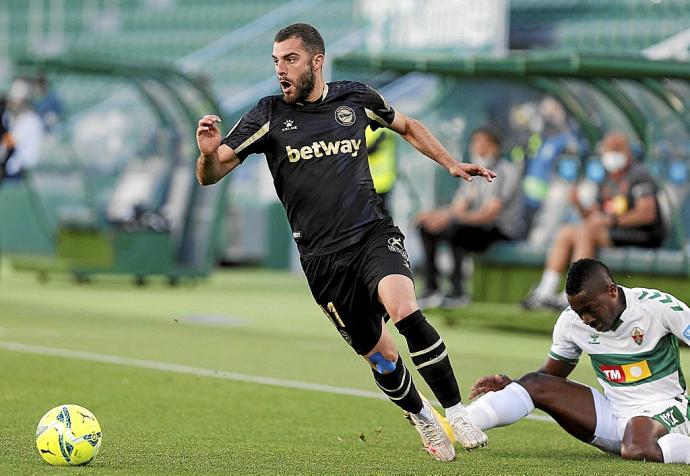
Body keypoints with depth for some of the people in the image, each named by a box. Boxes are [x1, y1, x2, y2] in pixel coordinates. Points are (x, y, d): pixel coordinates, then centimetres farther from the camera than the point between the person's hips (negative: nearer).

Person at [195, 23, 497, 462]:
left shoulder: (356, 98, 3)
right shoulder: (269, 116, -2)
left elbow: (407, 126, 24)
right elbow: (210, 176, -5)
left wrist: (451, 163, 16)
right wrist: (209, 153, -28)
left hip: (374, 233, 0)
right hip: (322, 257, 0)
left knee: (405, 312, -28)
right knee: (380, 354, 3)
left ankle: (457, 414, -17)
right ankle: (423, 419, 31)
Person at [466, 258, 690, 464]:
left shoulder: (657, 306, -16)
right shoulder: (571, 321, -2)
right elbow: (552, 374, 11)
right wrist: (509, 385, -9)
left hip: (662, 411, -5)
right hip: (613, 412, 5)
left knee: (636, 451, -41)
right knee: (535, 383, -11)